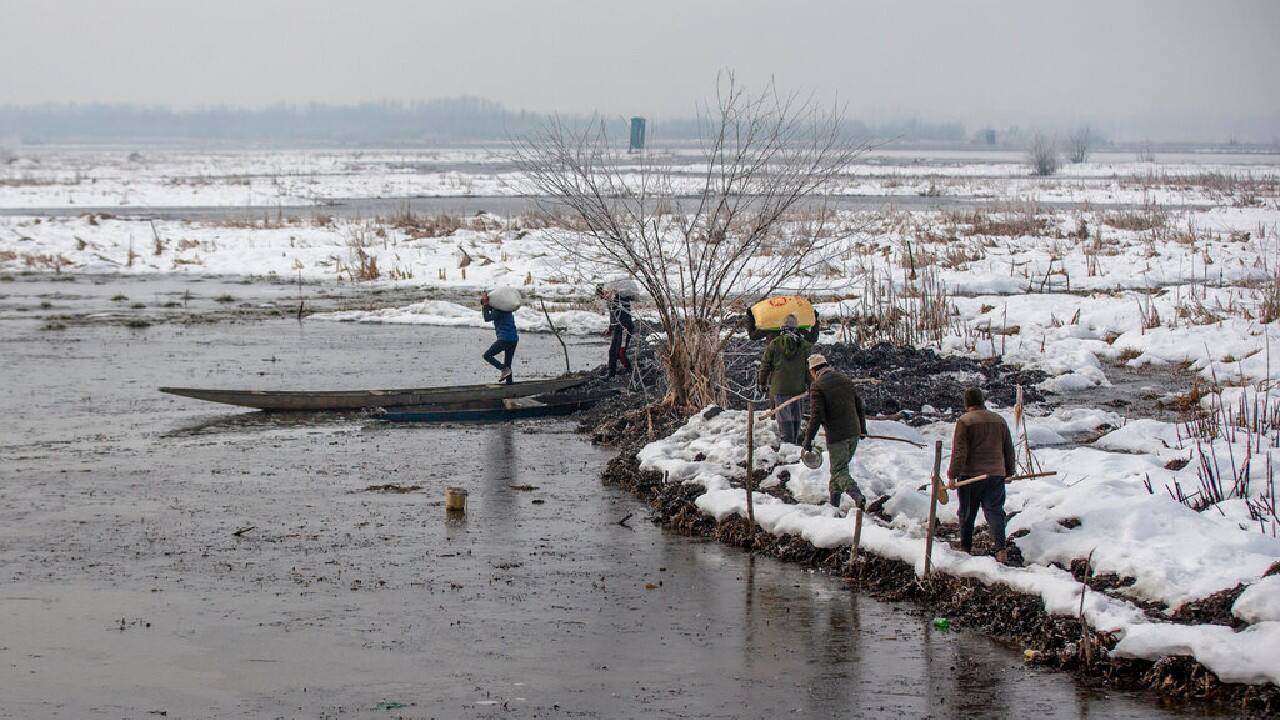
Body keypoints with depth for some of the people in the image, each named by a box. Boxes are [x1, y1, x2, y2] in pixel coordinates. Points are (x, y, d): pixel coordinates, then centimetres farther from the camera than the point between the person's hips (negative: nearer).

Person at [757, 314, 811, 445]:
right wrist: (810, 385, 10)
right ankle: (796, 441, 18)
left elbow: (765, 364, 4)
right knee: (797, 417, 11)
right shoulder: (804, 345, 1)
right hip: (799, 387, 1)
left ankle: (787, 441, -8)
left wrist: (762, 383, 14)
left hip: (779, 387, -1)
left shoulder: (774, 344, -1)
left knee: (784, 417, -2)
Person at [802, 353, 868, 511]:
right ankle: (834, 500, 26)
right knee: (841, 466, 20)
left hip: (836, 436, -7)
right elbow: (860, 405, 17)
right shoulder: (846, 380, 11)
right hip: (854, 433, 7)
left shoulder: (817, 386, -9)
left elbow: (816, 415, -15)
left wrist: (808, 439, -8)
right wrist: (862, 428, 28)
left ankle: (858, 496, -24)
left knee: (839, 471, -2)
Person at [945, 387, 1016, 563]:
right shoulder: (999, 420, 9)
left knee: (967, 514, 11)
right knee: (995, 510, 2)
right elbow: (1009, 449, 15)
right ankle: (1001, 548, -14)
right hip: (996, 474, 3)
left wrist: (952, 476, -11)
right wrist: (1009, 472, 26)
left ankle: (965, 548, 21)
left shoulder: (964, 421, -7)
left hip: (970, 475, -3)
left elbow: (959, 452, -12)